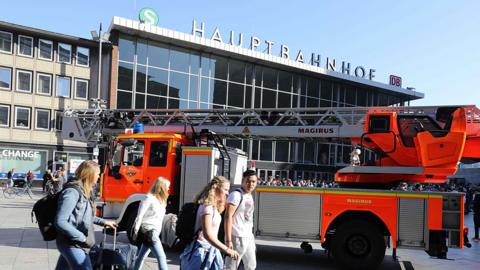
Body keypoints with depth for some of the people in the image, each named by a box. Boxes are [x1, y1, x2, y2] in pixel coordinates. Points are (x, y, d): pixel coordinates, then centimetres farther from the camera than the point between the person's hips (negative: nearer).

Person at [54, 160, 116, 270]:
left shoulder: (84, 191, 8)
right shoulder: (73, 191, -21)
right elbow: (60, 222, -25)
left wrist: (103, 222, 21)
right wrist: (82, 237, -21)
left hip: (72, 243, 9)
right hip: (71, 244, -9)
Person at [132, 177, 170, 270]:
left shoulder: (160, 199, 15)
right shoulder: (149, 198, -12)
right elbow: (140, 215, -12)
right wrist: (136, 231, -13)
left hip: (154, 232, 9)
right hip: (149, 232, -9)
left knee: (141, 256, 17)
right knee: (161, 257, -11)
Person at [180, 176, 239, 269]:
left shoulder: (214, 207, 11)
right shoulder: (207, 206, -19)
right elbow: (207, 234, -29)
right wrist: (226, 250, -32)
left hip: (211, 251, 9)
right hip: (202, 251, -9)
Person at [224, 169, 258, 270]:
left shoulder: (250, 196, 13)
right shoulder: (236, 195, -14)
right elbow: (228, 217, -20)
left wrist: (251, 236, 17)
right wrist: (228, 240, -24)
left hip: (249, 238, 9)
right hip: (237, 238, -9)